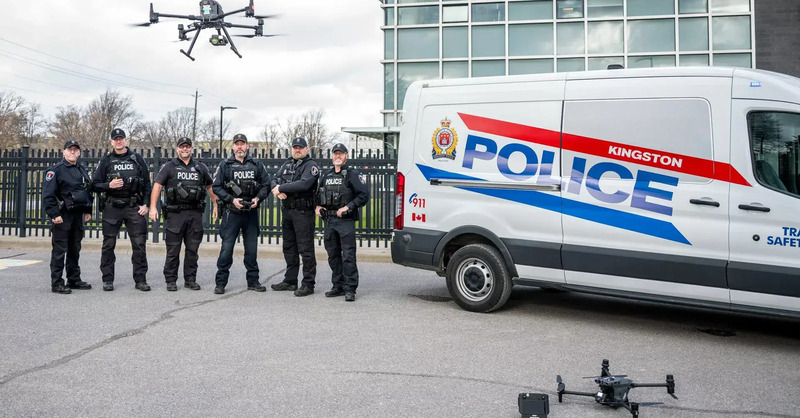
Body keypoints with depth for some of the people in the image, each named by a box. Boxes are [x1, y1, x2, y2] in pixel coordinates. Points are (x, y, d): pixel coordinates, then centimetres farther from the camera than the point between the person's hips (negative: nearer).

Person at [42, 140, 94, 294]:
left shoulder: (82, 170, 15)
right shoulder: (55, 170, -7)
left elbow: (88, 191, 24)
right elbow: (47, 194, -13)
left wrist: (88, 211, 17)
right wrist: (54, 214, -19)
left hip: (78, 215, 7)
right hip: (62, 216, -7)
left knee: (75, 249, 13)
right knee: (59, 250, -6)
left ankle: (74, 280, 22)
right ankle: (56, 283, -1)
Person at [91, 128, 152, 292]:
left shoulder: (137, 159, 8)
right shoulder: (106, 161, 7)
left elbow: (147, 183, 9)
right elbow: (95, 184, 5)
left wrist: (145, 204, 1)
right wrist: (109, 185, -14)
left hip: (134, 207, 0)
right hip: (112, 208, 0)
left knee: (139, 244, -2)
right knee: (108, 245, 5)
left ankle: (140, 279, 6)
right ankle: (107, 280, 15)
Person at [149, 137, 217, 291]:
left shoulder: (200, 167, 13)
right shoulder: (169, 167, 4)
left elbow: (210, 186, 22)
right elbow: (157, 186, -4)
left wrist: (216, 205, 16)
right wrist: (153, 207, -14)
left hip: (195, 214, 3)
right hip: (175, 213, -3)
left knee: (192, 249, 7)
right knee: (173, 250, 1)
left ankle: (190, 280, 15)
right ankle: (171, 281, 8)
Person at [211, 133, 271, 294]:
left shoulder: (257, 165, 8)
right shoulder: (225, 165, 3)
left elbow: (266, 185, 9)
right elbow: (216, 186, 0)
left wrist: (258, 199, -8)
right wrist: (231, 199, -12)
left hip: (251, 212, 2)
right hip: (232, 213, -2)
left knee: (252, 248, 9)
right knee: (227, 248, -3)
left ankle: (253, 281, 19)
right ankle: (221, 283, 5)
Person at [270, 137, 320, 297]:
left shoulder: (311, 166, -7)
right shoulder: (287, 164, 16)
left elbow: (303, 184, -22)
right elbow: (274, 180, 10)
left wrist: (281, 187, -17)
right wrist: (279, 191, -12)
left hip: (303, 212, -8)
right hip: (287, 210, 8)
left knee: (306, 249, -6)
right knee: (289, 248, 15)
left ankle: (308, 284, -1)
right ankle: (290, 281, 26)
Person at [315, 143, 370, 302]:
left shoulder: (352, 174, -1)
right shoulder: (326, 175, 17)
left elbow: (364, 195, -8)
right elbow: (318, 194, 28)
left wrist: (347, 207, -14)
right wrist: (318, 207, 9)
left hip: (346, 221, -6)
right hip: (329, 221, 6)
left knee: (348, 256, -9)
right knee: (333, 256, 11)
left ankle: (350, 289, -6)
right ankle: (338, 286, 20)